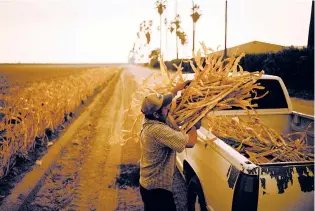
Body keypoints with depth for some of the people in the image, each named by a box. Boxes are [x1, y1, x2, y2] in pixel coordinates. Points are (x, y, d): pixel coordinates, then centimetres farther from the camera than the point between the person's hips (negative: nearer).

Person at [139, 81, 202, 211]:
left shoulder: (149, 121, -3)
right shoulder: (158, 130, -32)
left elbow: (160, 103, 18)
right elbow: (190, 142, -30)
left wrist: (176, 89, 18)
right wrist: (195, 125, -11)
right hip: (157, 188, -9)